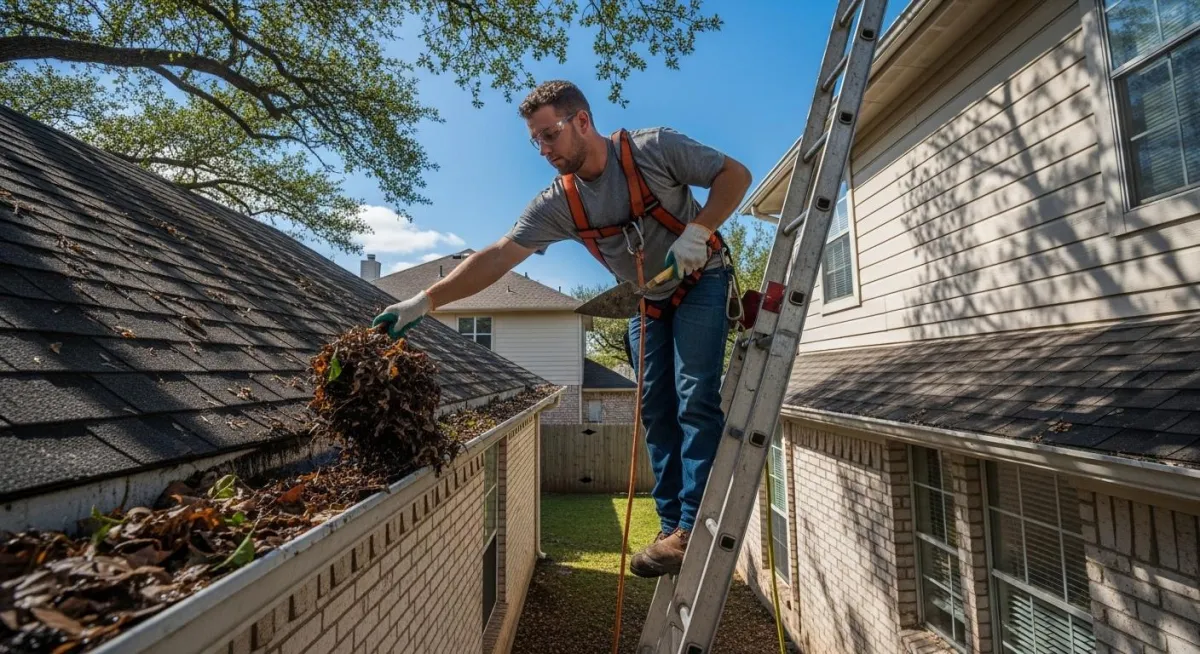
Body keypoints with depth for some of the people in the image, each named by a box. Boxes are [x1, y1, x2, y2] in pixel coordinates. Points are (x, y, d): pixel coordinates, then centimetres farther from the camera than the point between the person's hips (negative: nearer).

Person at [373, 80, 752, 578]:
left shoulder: (654, 149, -18)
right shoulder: (559, 203, -10)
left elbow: (736, 174, -12)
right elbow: (500, 255, -17)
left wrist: (697, 231, -28)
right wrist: (424, 301, -25)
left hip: (702, 281, -4)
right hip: (649, 303, 5)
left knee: (695, 400, -16)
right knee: (656, 413, 1)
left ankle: (693, 528, -9)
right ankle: (673, 530, 10)